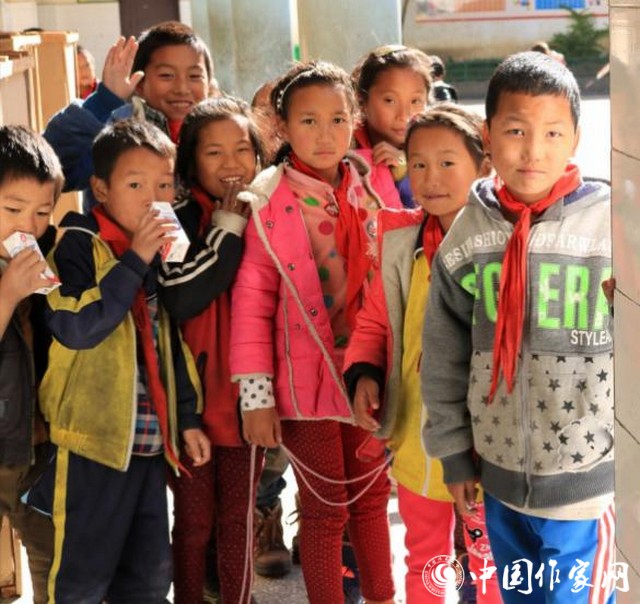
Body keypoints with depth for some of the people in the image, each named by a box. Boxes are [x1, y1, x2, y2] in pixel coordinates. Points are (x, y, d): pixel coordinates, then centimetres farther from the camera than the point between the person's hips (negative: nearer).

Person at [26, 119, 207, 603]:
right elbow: (75, 328, -24)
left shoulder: (160, 253, 11)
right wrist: (134, 260, -23)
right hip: (92, 440, -7)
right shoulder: (78, 244, -10)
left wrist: (188, 417, 14)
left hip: (149, 439, 7)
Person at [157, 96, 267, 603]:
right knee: (193, 521, 7)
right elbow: (181, 300, -21)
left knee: (238, 519, 10)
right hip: (191, 395, -2)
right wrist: (229, 227, -16)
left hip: (244, 394, 2)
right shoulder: (180, 221, -5)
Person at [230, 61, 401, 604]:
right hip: (307, 380, -4)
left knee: (372, 496, 18)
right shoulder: (270, 205, -12)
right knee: (326, 510, 7)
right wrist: (256, 397, -13)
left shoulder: (371, 191, 1)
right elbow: (251, 304, -12)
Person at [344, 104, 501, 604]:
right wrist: (363, 374, -8)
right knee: (423, 561, 23)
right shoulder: (400, 242, -1)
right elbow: (374, 322, 9)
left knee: (484, 564, 15)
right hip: (416, 437, 4)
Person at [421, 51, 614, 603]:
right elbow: (443, 356, 5)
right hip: (500, 479, 4)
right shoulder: (468, 234, -2)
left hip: (588, 481, -3)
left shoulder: (609, 224, -11)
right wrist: (454, 451, 7)